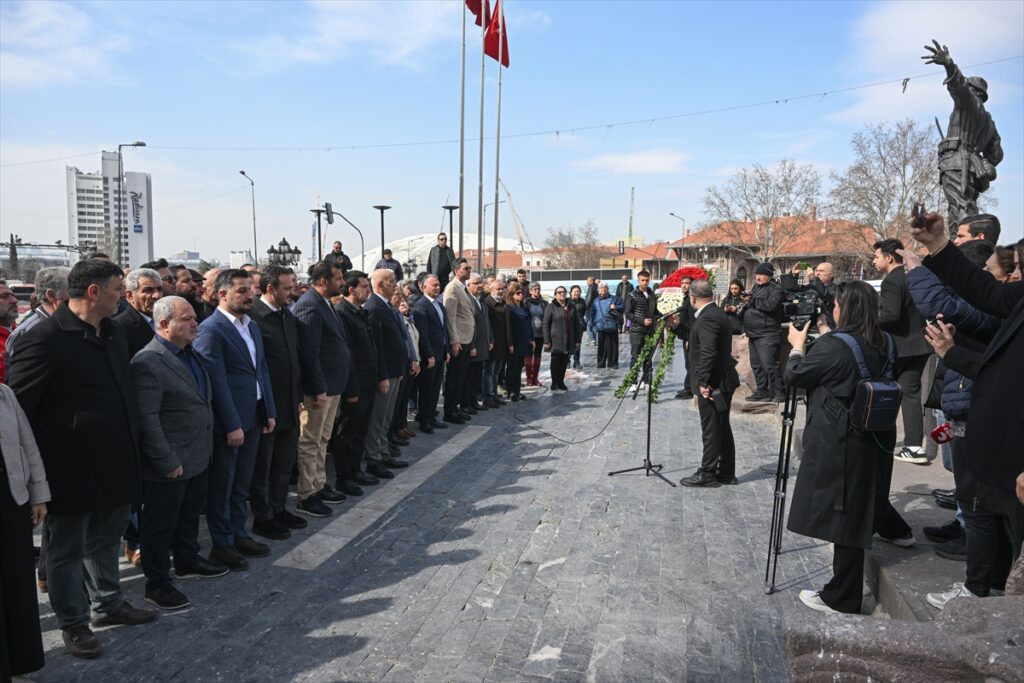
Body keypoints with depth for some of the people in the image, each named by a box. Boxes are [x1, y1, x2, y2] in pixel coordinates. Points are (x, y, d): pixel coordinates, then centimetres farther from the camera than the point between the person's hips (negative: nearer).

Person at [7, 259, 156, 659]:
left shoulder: (113, 332, 6)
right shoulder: (45, 338, -18)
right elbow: (16, 404, -15)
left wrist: (131, 445, 11)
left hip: (114, 464, 7)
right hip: (71, 471, -7)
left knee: (106, 540, 22)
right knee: (67, 549, 12)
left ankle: (109, 604, 39)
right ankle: (73, 623, 28)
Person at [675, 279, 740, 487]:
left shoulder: (707, 318, -19)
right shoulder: (716, 313, 12)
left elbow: (708, 353, -26)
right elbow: (698, 338, 18)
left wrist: (703, 382, -25)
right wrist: (679, 326, 15)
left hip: (711, 383, -10)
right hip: (722, 381, 10)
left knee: (711, 430, -1)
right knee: (722, 428, 15)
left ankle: (707, 473, 9)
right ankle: (726, 472, 23)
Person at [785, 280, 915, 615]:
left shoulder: (833, 346, -20)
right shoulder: (886, 344, 3)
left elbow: (794, 375, -8)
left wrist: (798, 346, 9)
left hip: (838, 443, -7)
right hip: (876, 438, 8)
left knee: (842, 516, 0)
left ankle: (841, 599, 9)